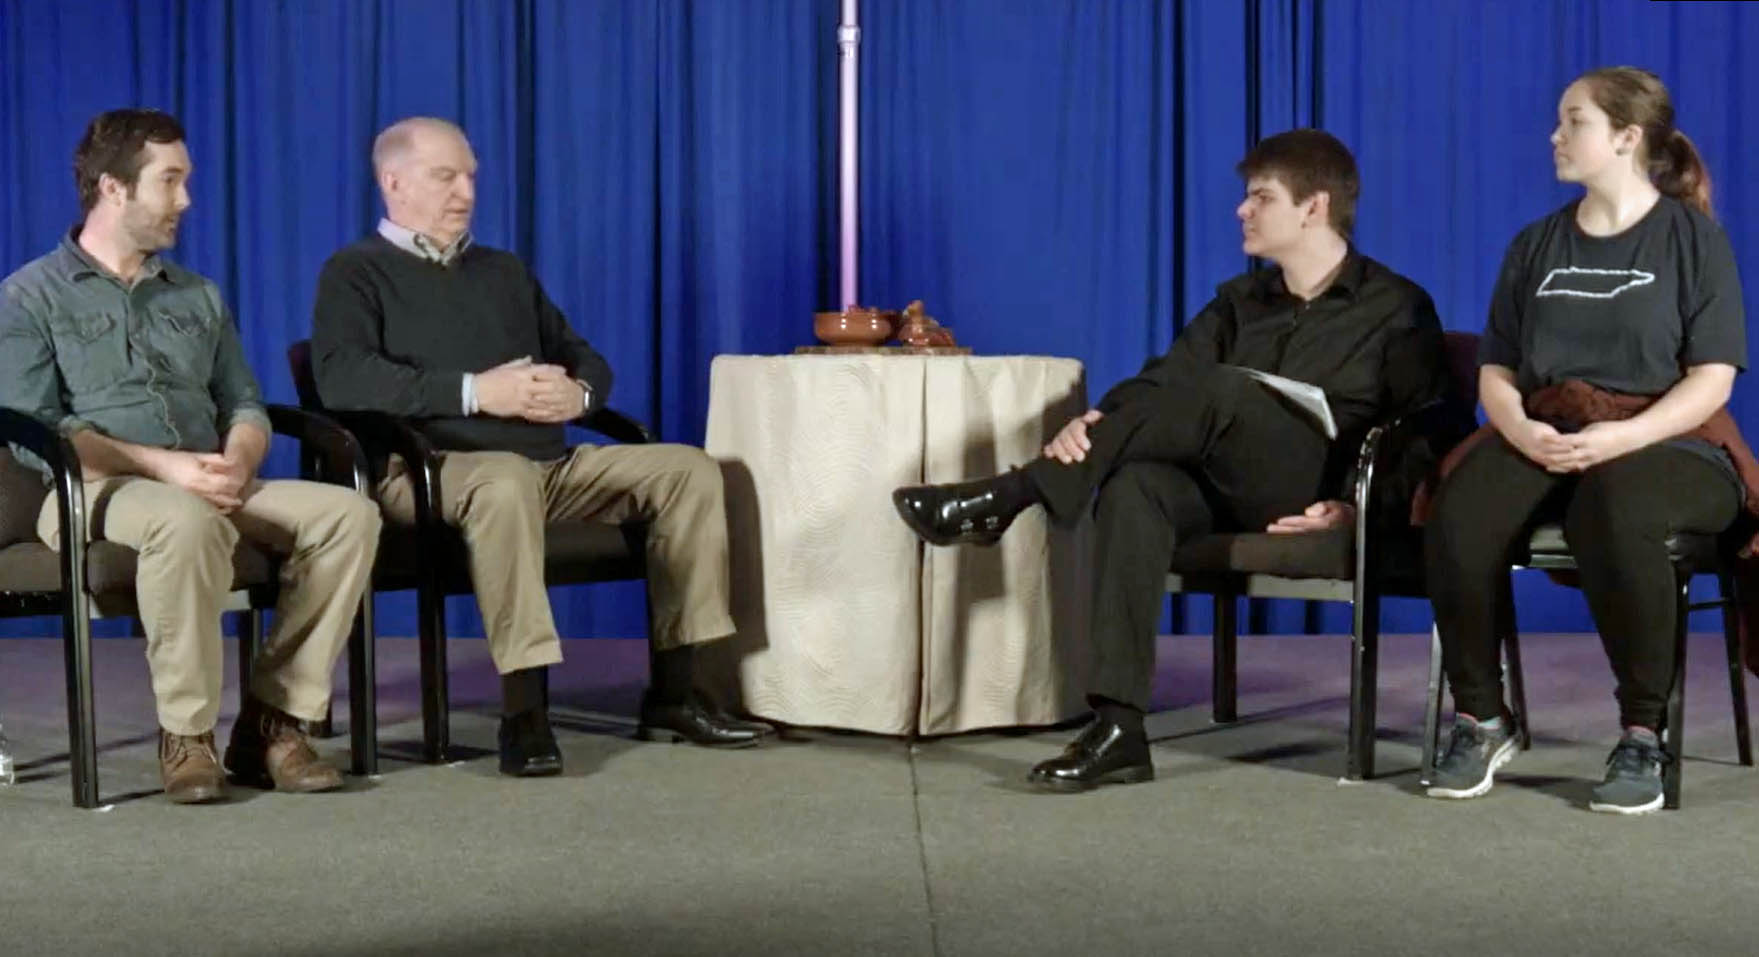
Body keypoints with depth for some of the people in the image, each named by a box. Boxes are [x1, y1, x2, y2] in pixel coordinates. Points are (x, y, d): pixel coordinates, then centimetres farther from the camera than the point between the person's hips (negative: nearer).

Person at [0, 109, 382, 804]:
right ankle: (186, 734, -24)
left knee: (349, 513, -22)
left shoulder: (198, 297, 24)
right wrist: (162, 465, -17)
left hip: (208, 488, 5)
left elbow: (245, 407, 19)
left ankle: (274, 721, -20)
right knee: (187, 521, -41)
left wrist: (237, 463, -7)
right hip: (94, 490, -5)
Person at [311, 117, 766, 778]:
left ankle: (671, 692, -10)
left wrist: (578, 392, -1)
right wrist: (474, 392, -20)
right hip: (432, 470, -7)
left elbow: (587, 359, 26)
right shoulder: (357, 274, 6)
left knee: (688, 469, -9)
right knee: (506, 481, -41)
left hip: (552, 466, 7)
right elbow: (342, 378, -13)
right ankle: (522, 712, -40)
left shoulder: (505, 273, 27)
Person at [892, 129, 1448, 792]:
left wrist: (1356, 504, -15)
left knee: (1219, 390, -33)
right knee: (1133, 484, -32)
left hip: (1310, 500, -4)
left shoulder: (1398, 309, 9)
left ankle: (1004, 499, -31)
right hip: (1223, 494, 4)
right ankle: (1117, 728, -40)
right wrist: (1093, 424, -11)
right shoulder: (1241, 302, 23)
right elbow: (1160, 383, 10)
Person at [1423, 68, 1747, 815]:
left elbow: (1711, 381, -5)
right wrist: (1519, 428, -10)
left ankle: (1643, 735, -24)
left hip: (1663, 444, -4)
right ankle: (1481, 718, -12)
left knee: (1612, 512, -41)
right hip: (1545, 438, 4)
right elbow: (1496, 370, 14)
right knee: (1458, 515, -31)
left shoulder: (1693, 236, 3)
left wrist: (1618, 438, -21)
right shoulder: (1535, 245, 17)